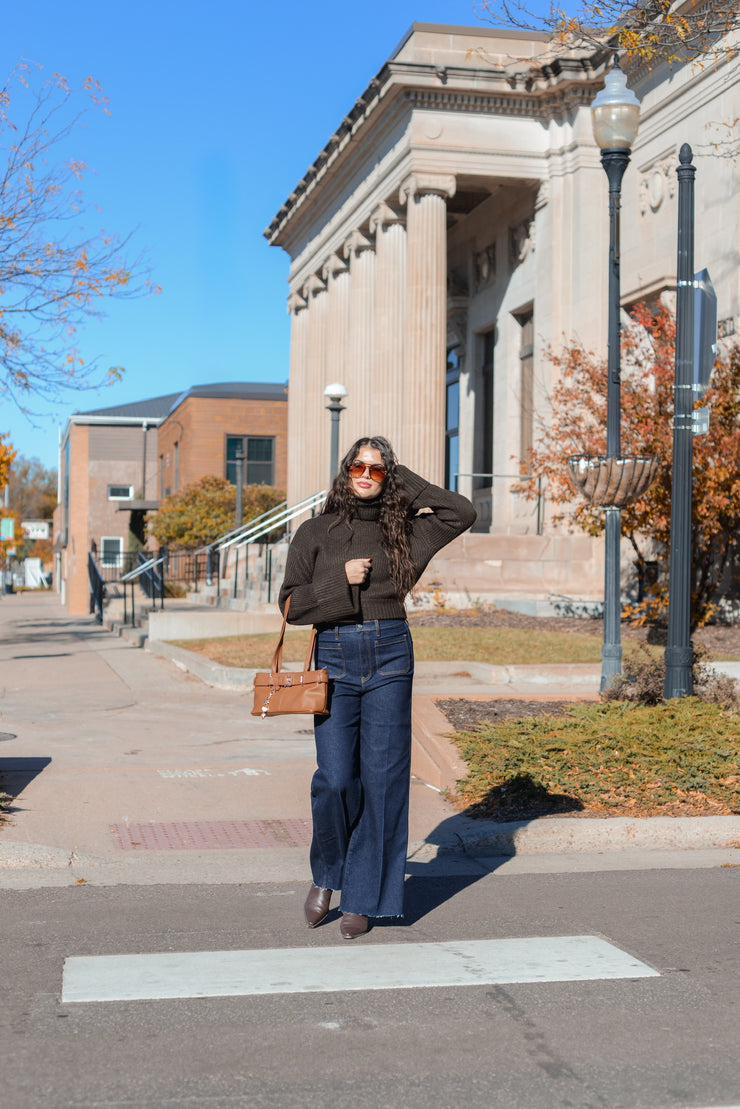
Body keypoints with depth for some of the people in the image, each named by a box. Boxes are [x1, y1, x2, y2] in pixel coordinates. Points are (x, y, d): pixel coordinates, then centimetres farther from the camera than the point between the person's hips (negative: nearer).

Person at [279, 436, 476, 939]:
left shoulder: (402, 530, 11)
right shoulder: (316, 532, 8)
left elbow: (463, 513, 4)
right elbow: (291, 601, 5)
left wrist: (404, 480, 7)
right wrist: (340, 580, -10)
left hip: (390, 656, 1)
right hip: (335, 657, -1)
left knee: (382, 776, -1)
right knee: (334, 779, -9)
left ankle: (362, 899, 9)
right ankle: (326, 875, 18)